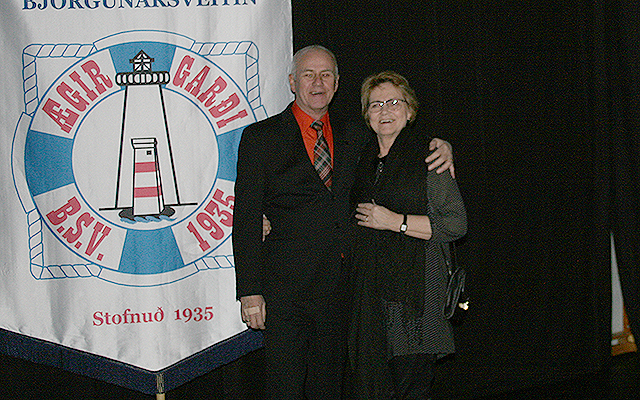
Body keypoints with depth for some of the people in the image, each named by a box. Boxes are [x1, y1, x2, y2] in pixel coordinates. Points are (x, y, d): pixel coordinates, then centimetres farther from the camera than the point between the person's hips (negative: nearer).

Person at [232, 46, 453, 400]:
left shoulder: (351, 139, 13)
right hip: (286, 287, -4)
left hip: (339, 290, 4)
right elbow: (246, 220, -4)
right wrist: (250, 291, -11)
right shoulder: (261, 137, 1)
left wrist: (439, 150, 0)